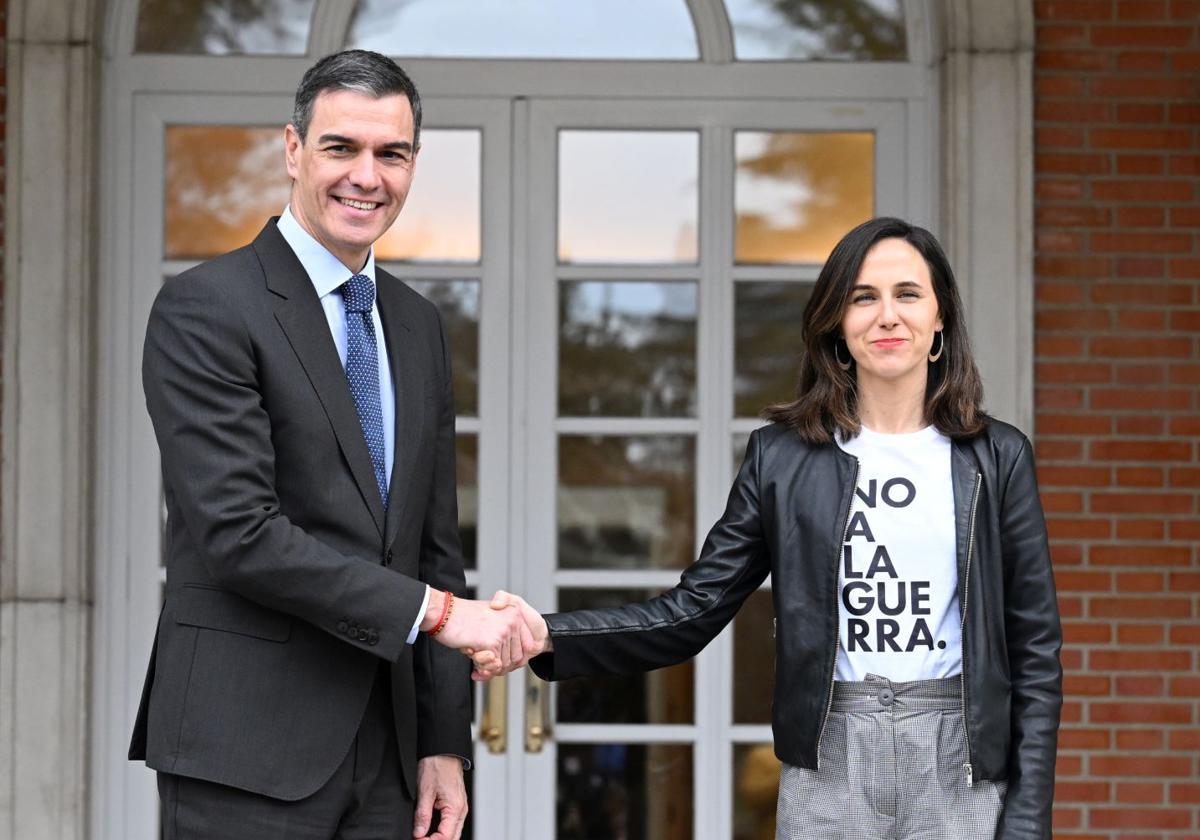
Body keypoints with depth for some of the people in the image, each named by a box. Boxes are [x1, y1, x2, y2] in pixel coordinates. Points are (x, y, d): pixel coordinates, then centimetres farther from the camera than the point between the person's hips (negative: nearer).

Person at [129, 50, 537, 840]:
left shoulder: (419, 326, 15)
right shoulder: (204, 309, -7)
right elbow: (239, 531, -16)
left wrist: (444, 743, 11)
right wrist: (433, 610, -17)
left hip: (384, 746, 6)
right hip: (248, 751, -6)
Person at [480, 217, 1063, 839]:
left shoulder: (997, 458, 3)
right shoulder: (781, 457, 4)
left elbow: (1033, 647, 3)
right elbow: (694, 610, 0)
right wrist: (549, 636, -14)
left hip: (958, 769, 0)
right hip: (828, 770, 1)